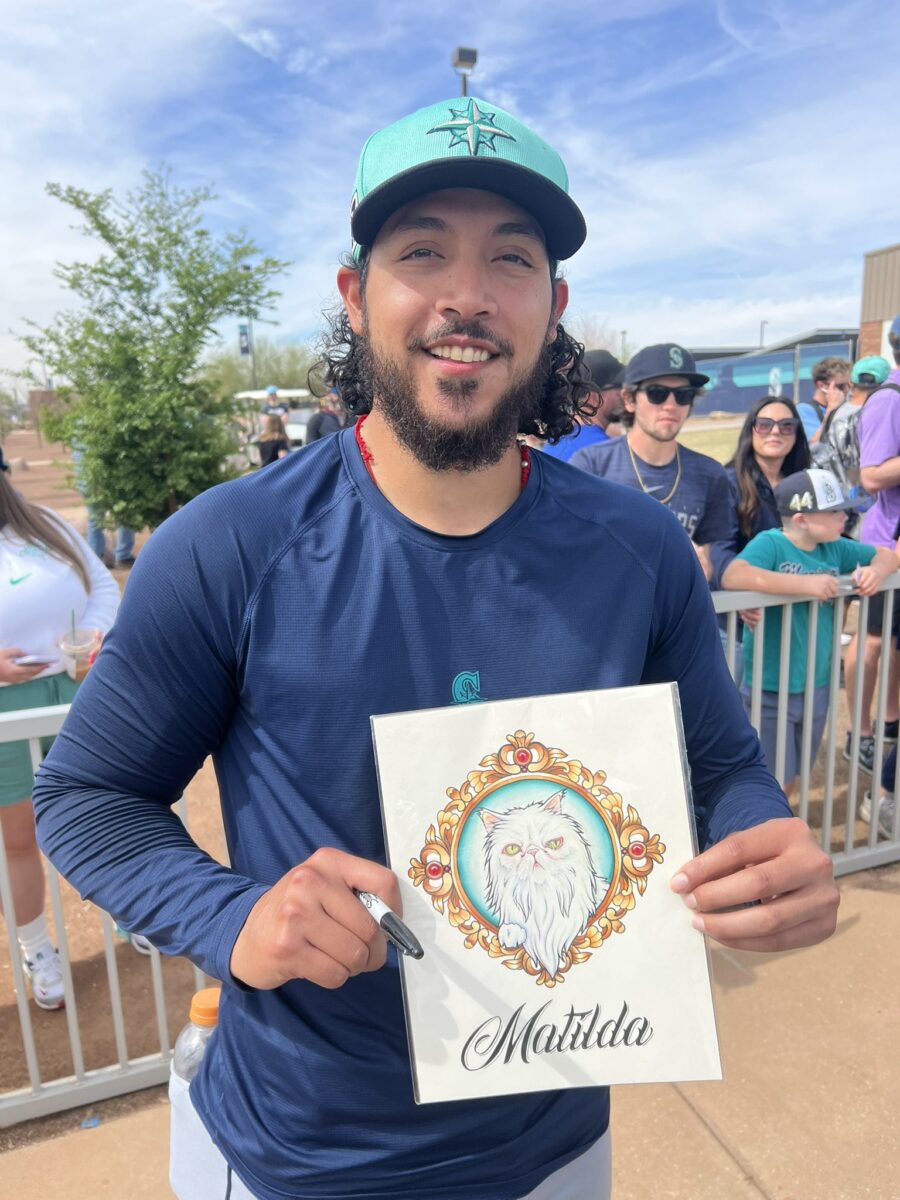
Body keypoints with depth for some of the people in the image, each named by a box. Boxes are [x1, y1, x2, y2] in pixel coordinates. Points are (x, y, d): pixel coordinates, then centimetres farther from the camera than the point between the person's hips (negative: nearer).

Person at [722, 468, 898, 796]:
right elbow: (733, 576, -37)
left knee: (792, 776, 22)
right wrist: (806, 584, -35)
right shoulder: (770, 543, -18)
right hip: (771, 691, -7)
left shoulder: (835, 548, 2)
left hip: (817, 686, 7)